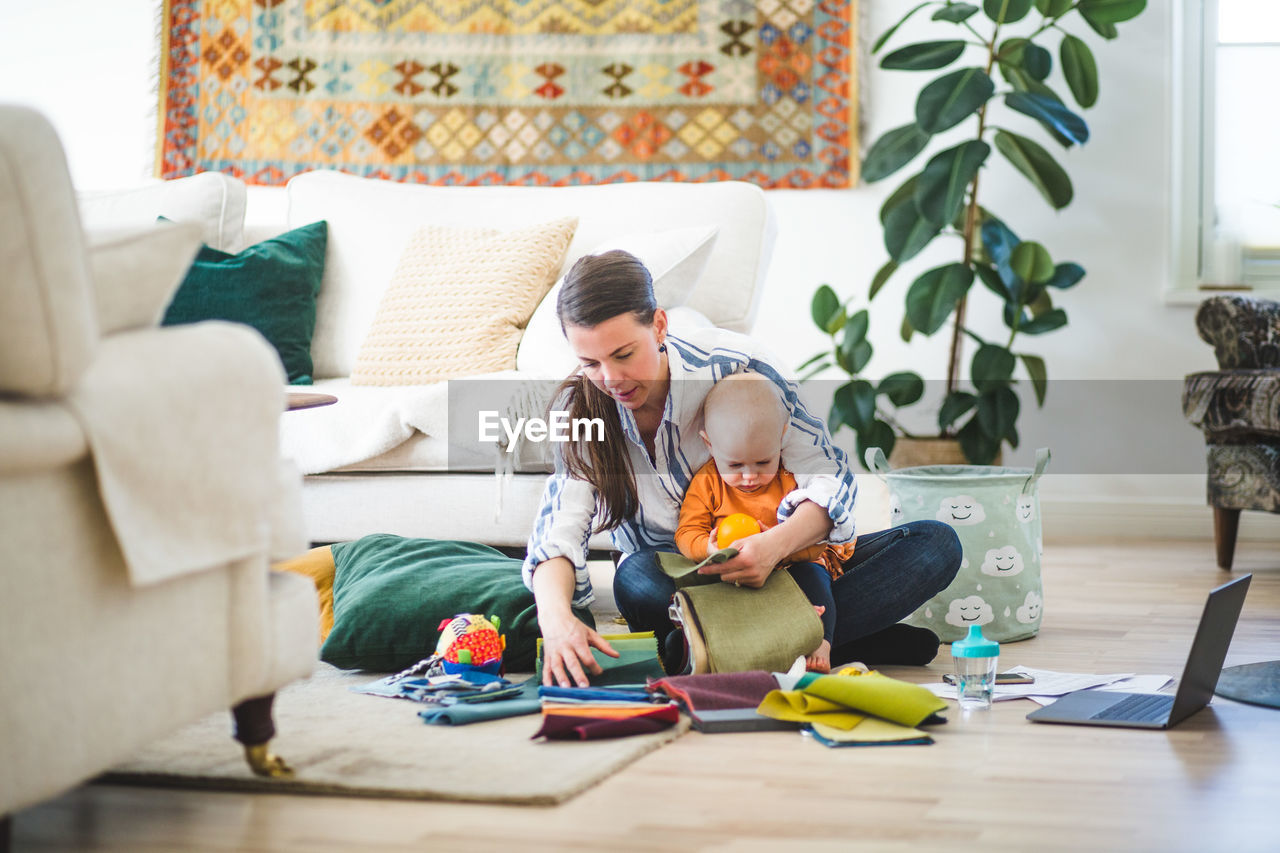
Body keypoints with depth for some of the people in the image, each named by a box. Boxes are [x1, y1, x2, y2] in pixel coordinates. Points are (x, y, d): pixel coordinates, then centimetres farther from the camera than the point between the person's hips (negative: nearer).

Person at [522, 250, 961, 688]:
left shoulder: (732, 363, -18)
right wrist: (556, 616, -45)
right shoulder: (580, 408, -12)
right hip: (675, 577, 0)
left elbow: (828, 474, -18)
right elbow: (559, 529, -22)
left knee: (936, 545, -22)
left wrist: (775, 545, -39)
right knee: (636, 580, -38)